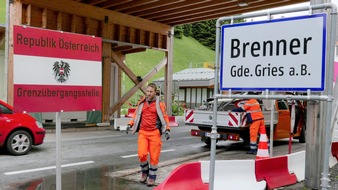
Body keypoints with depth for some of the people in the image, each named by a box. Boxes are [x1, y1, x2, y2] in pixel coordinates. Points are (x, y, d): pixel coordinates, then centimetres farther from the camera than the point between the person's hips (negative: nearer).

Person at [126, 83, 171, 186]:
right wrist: (130, 124, 5)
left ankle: (152, 177, 20)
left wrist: (167, 130, -10)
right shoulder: (141, 103, 10)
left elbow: (165, 118, 1)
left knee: (154, 157, 2)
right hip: (143, 132, 2)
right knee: (142, 154, -12)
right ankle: (144, 172, 17)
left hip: (155, 133, -2)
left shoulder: (160, 105, 0)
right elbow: (136, 115, 18)